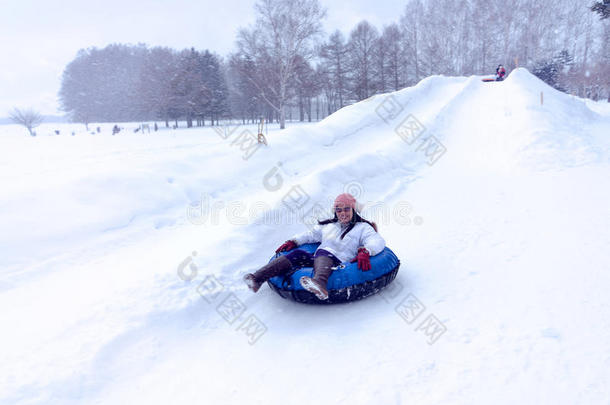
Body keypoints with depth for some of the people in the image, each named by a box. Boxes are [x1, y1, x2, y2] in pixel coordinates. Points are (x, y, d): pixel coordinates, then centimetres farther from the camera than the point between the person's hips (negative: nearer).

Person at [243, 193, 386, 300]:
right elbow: (311, 234, 38)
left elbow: (377, 241, -3)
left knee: (323, 254, -36)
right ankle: (257, 278, -35)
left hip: (339, 264, -5)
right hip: (316, 261, 5)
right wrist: (293, 241, 20)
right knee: (297, 254, -21)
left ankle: (320, 284, -69)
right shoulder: (328, 225, 31)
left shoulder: (362, 227, 15)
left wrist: (365, 252, -25)